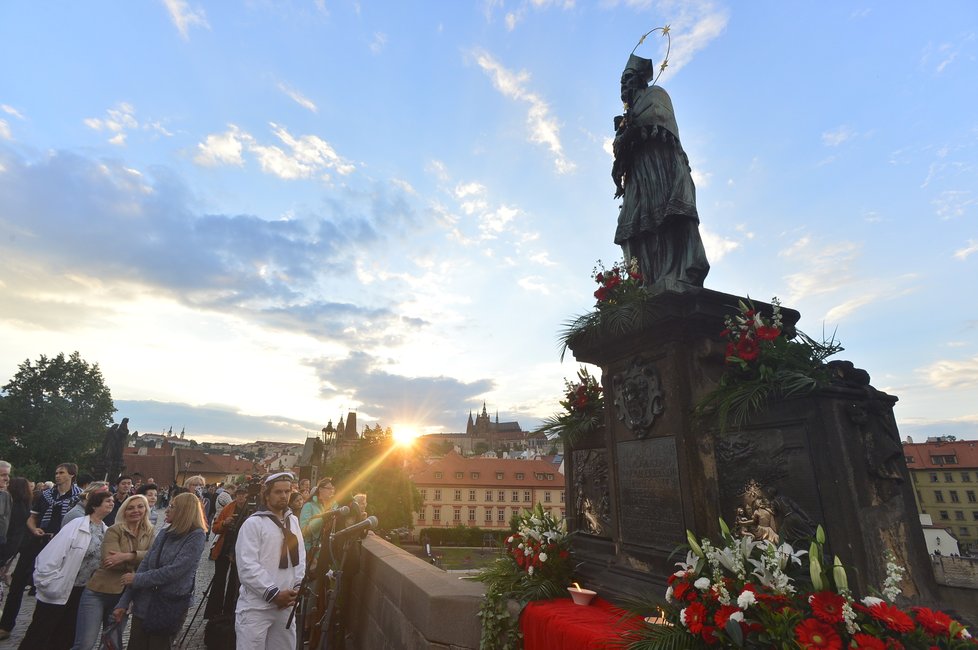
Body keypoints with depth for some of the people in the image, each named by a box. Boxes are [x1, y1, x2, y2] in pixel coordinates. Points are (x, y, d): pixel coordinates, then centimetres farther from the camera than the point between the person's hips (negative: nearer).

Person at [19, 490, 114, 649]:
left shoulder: (106, 531, 1)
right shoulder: (76, 526, -17)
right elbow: (53, 554, -17)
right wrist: (46, 583, -18)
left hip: (82, 592, 6)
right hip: (59, 590, -6)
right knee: (39, 636, 9)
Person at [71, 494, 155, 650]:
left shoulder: (149, 533, 5)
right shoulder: (114, 530, -8)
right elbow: (109, 559, -21)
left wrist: (127, 556, -25)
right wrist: (139, 561, -15)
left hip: (123, 595, 4)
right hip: (98, 592, -4)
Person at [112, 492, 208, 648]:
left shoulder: (196, 536, -15)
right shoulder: (164, 533, 6)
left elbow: (174, 571, -20)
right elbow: (144, 566, 7)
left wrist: (137, 579, -11)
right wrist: (123, 602, 3)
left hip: (170, 607, -6)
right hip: (144, 603, 6)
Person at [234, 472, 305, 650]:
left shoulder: (293, 521, 9)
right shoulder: (253, 523, -10)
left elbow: (299, 557, 10)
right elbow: (247, 567, -16)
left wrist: (298, 587, -4)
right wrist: (274, 593, -17)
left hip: (285, 605, 6)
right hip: (256, 606, -5)